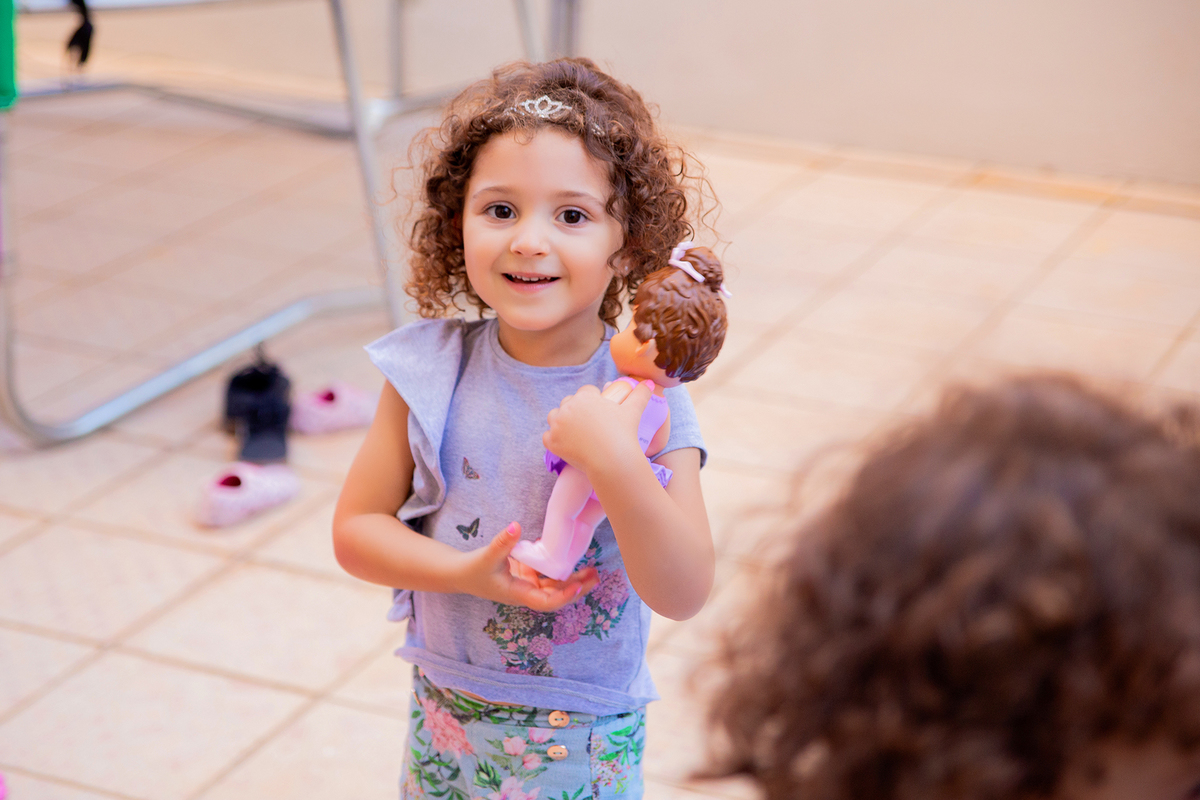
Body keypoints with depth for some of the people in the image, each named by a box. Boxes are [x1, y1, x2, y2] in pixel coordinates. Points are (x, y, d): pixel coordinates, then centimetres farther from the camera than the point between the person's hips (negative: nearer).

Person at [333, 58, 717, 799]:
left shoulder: (644, 396, -16)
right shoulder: (432, 370, -9)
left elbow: (685, 594, -22)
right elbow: (356, 529, -4)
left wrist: (616, 463, -35)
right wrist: (466, 573, -20)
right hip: (446, 716, 2)